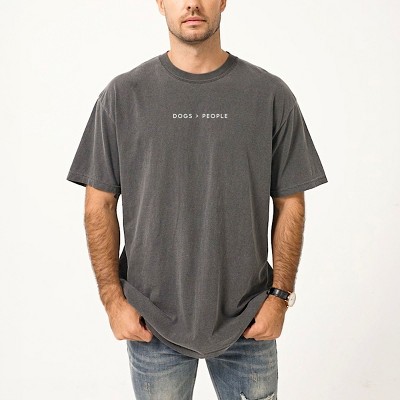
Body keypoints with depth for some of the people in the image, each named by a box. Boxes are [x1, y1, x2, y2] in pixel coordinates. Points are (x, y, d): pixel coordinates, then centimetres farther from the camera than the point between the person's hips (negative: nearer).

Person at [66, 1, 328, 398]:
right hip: (152, 323, 0)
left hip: (247, 322, 1)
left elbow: (289, 203, 1)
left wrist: (280, 295, -4)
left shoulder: (271, 95, -3)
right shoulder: (122, 95, -4)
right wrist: (113, 299, -5)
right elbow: (99, 205, -1)